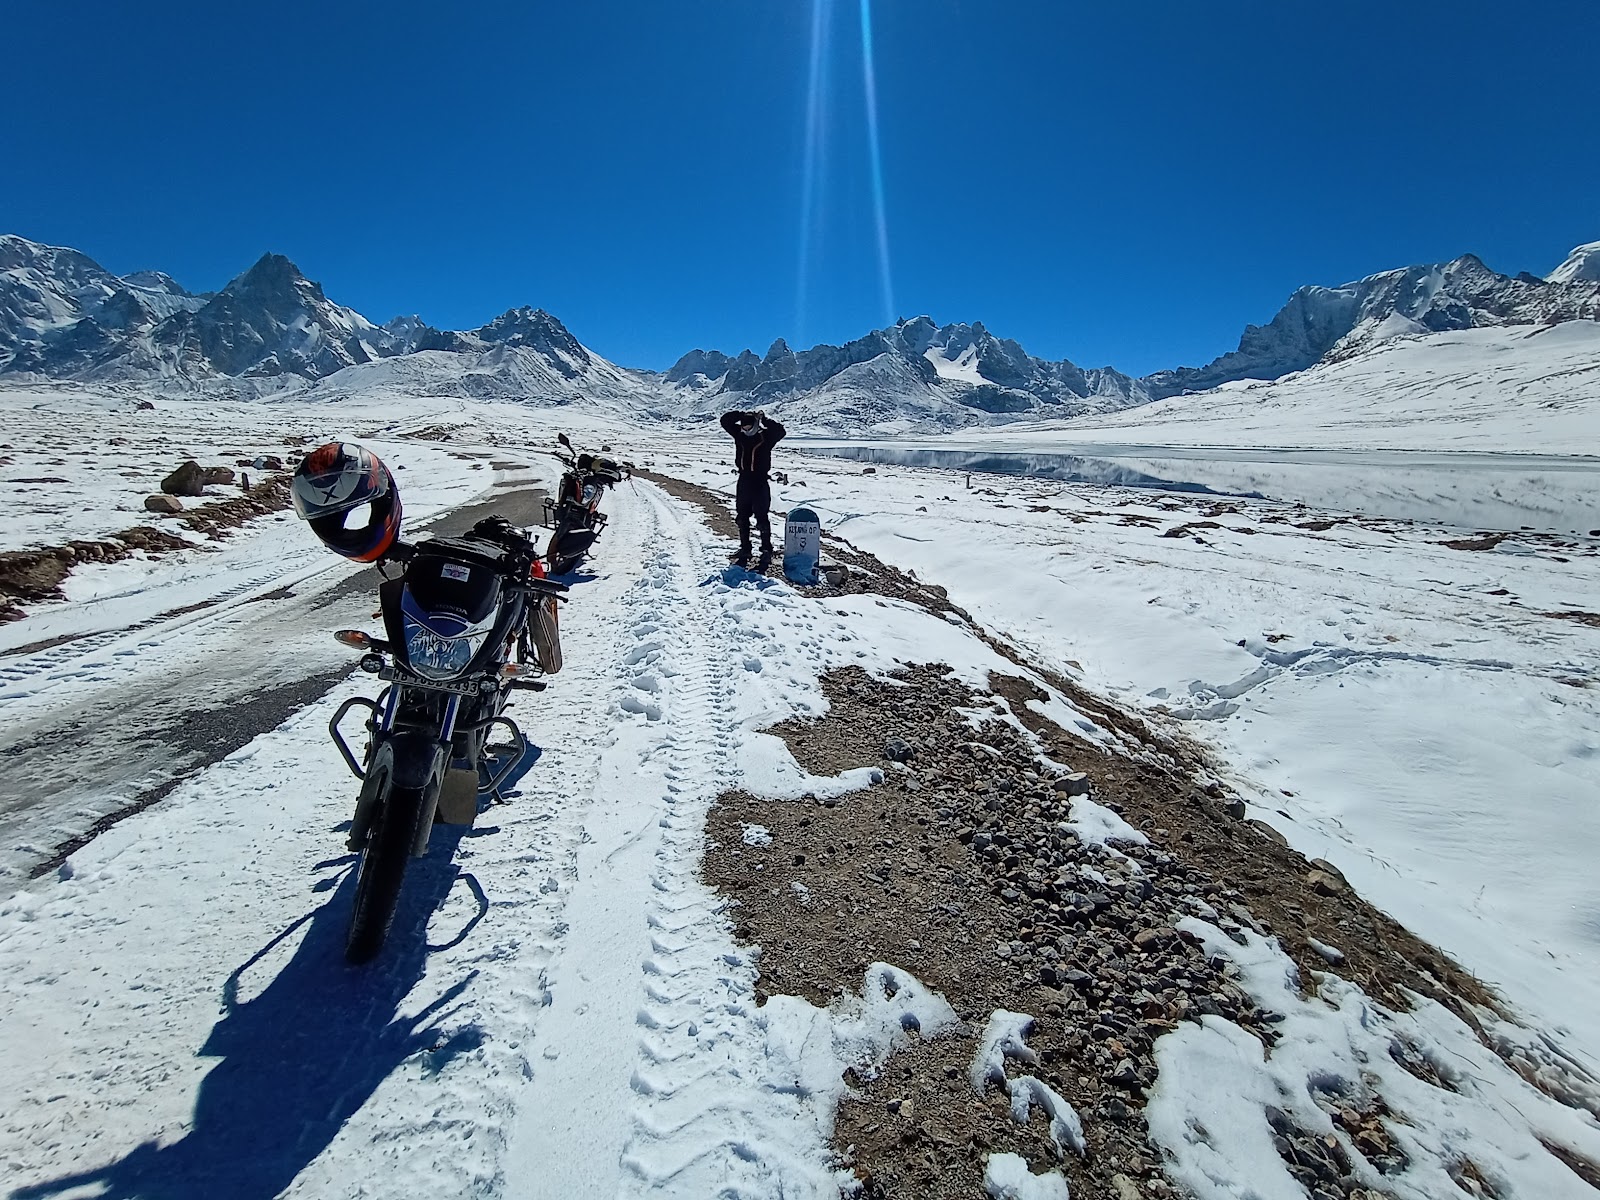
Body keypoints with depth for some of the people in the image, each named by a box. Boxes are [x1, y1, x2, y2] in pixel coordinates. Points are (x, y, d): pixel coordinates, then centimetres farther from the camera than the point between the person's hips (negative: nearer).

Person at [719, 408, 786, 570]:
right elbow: (725, 420, 4)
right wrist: (741, 415, -7)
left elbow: (781, 431, -21)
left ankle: (767, 552, 1)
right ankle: (744, 550, 23)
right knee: (742, 517, 11)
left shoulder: (766, 436, -5)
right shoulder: (739, 434, 6)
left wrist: (765, 420, -20)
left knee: (761, 517, -6)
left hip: (760, 483, -5)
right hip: (744, 481, 5)